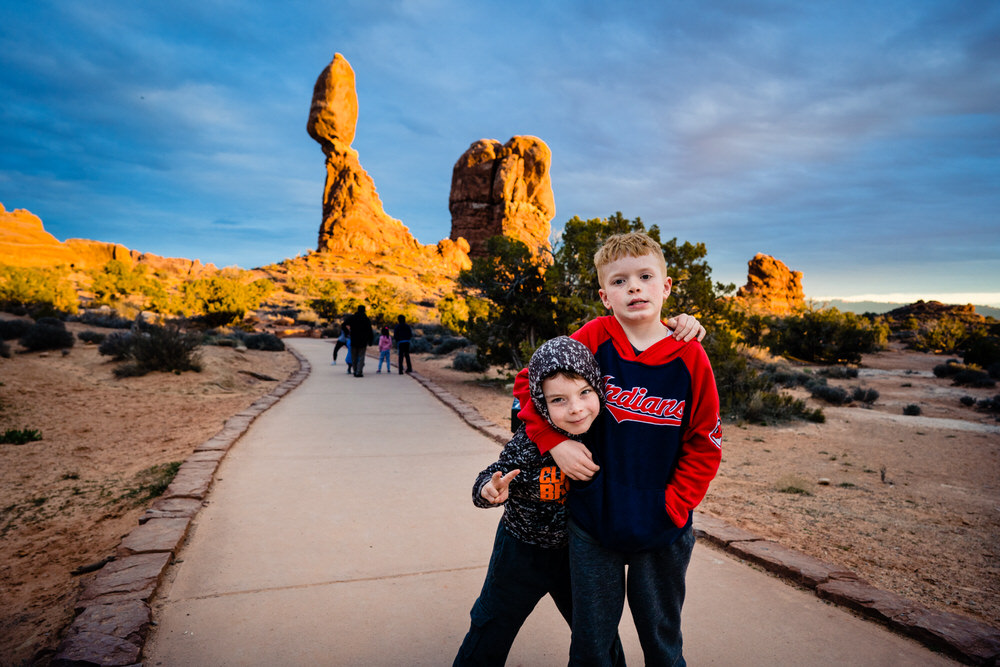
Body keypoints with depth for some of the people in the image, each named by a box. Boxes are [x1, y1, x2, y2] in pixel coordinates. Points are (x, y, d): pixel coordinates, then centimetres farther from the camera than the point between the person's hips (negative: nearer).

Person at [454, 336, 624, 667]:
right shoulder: (529, 442, -30)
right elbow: (486, 485, -23)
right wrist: (491, 490, -47)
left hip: (577, 550, 2)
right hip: (522, 550, -2)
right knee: (490, 636, 18)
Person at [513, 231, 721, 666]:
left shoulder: (690, 358, -9)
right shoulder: (592, 340, -10)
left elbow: (705, 443, -2)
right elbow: (529, 383, -1)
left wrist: (675, 504, -8)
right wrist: (554, 441, -13)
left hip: (662, 530, 1)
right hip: (592, 521, 0)